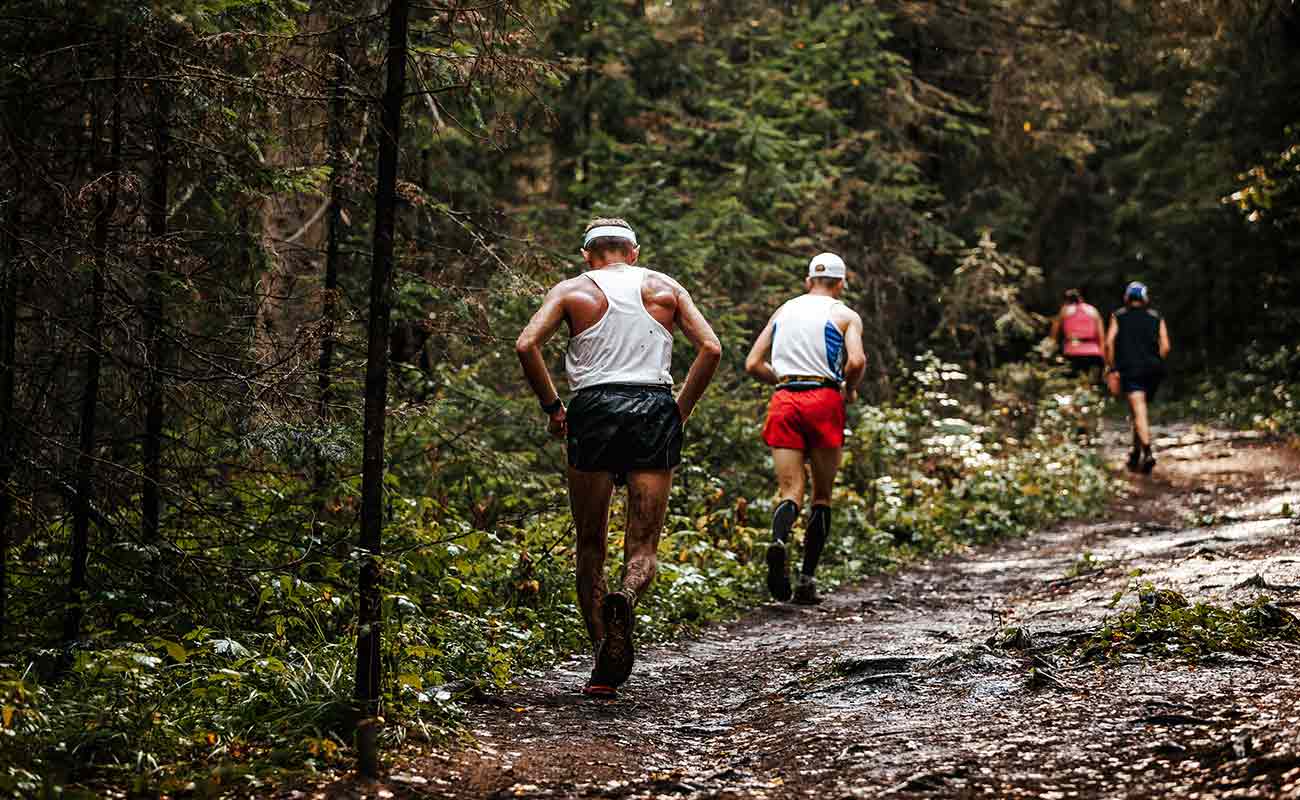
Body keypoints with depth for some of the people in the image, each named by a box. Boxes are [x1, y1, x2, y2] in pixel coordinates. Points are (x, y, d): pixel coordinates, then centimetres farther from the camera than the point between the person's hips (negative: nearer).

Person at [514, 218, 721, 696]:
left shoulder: (572, 290, 10)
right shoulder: (665, 288, 15)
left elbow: (526, 345, -5)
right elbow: (711, 348, 3)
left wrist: (551, 407, 4)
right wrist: (682, 409, 10)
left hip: (594, 410, 0)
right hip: (654, 411, 1)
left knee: (591, 545, 11)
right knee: (643, 546, 1)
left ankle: (604, 659, 3)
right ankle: (625, 601, -32)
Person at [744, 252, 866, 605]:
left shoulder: (783, 311, 17)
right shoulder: (846, 316, 5)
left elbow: (753, 364, 14)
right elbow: (856, 361, -12)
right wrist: (850, 389, 7)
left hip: (784, 402, 3)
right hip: (824, 401, -3)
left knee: (790, 492, -1)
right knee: (822, 495, 10)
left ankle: (779, 541, -35)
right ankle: (807, 581, 3)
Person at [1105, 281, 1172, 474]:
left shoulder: (1118, 317, 9)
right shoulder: (1156, 317, 13)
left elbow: (1109, 342, -4)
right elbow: (1165, 346, 2)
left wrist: (1111, 367, 0)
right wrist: (1156, 364, 15)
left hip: (1130, 369, -3)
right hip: (1153, 369, 3)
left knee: (1139, 411, -12)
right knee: (1139, 409, 18)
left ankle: (1147, 453, -27)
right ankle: (1136, 451, 23)